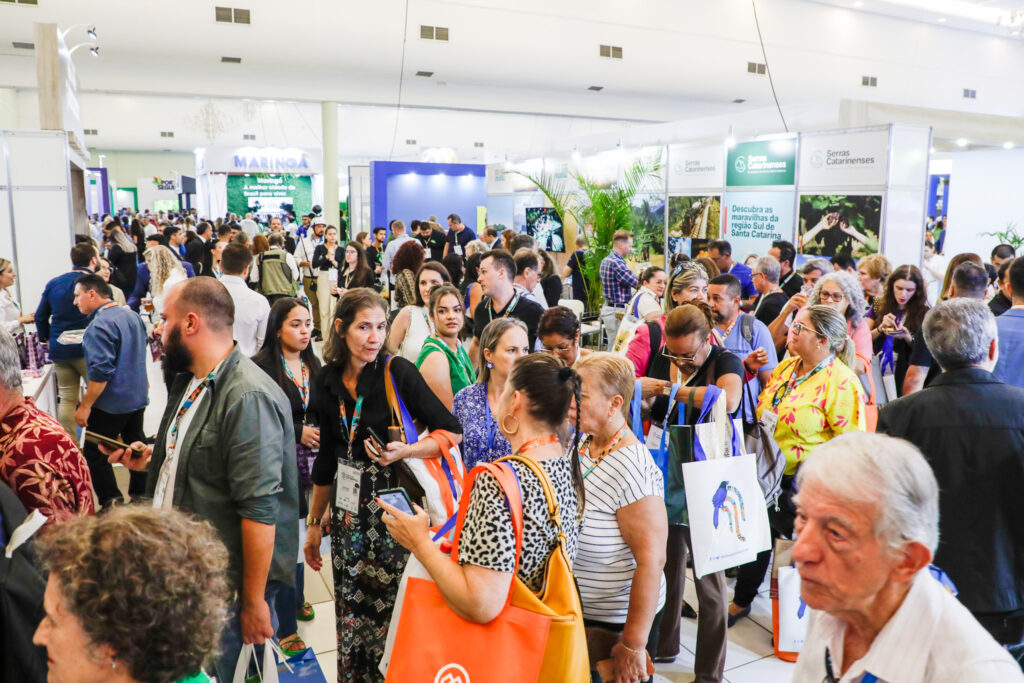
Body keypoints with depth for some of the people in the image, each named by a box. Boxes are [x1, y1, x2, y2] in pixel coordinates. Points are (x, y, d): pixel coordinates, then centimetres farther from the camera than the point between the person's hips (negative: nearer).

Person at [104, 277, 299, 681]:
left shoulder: (248, 398, -25)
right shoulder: (189, 382, 7)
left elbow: (259, 509, -25)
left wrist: (253, 602, -21)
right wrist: (152, 460, 5)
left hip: (227, 585, -9)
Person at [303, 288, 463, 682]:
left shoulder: (398, 373, -11)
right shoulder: (327, 381, 3)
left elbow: (452, 431, -9)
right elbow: (327, 458, 14)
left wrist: (405, 451, -23)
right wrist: (314, 522, 19)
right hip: (348, 512, 4)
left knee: (390, 607, 1)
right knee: (350, 609, 11)